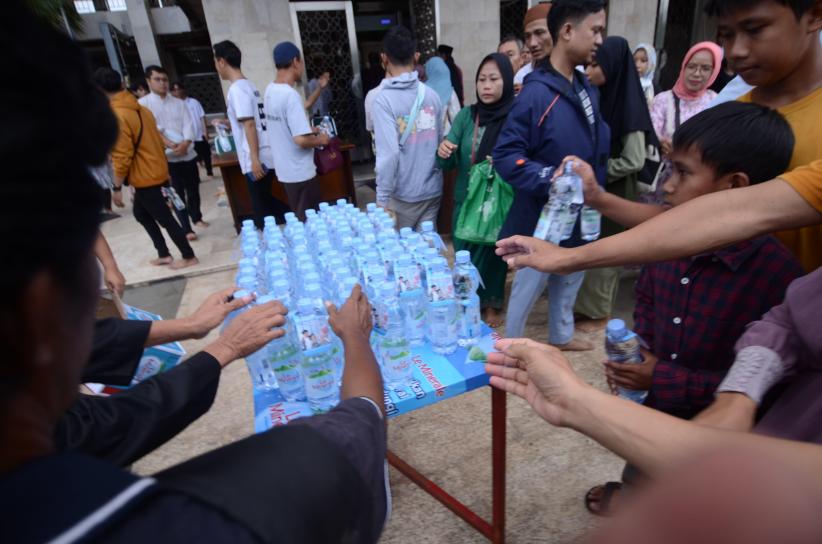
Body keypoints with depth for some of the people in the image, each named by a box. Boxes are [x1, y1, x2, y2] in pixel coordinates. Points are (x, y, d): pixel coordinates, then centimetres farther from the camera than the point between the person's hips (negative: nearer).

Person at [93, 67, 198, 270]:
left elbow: (122, 157, -21)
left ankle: (189, 257, 13)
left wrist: (116, 187, -13)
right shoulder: (140, 108, 6)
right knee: (141, 214, 22)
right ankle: (164, 254, 27)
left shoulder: (116, 116, -19)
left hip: (145, 179, -9)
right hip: (156, 172, 9)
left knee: (165, 219, 2)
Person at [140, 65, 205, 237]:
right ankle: (186, 228, 5)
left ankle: (197, 217, 34)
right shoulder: (143, 103, 2)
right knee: (178, 193, -1)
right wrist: (169, 144, -22)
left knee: (193, 189, 13)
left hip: (188, 153, 3)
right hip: (167, 157, -3)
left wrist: (185, 143, -17)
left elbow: (188, 125, 0)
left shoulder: (179, 103, 11)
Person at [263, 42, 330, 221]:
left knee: (299, 219, 21)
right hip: (300, 172, -9)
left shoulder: (270, 90, 5)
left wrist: (308, 130, 18)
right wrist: (319, 140, -9)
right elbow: (301, 140, -27)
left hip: (284, 170, 9)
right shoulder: (290, 94, -22)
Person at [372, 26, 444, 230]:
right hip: (433, 190, 4)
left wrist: (383, 199, -15)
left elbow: (388, 152, -20)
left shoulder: (384, 99, -14)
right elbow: (440, 140, 9)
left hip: (403, 195, -4)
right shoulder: (431, 94, 2)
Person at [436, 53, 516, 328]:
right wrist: (443, 153, -25)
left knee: (493, 252, 14)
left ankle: (492, 303, 37)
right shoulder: (466, 115, -1)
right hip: (466, 199, 3)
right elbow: (447, 163, -3)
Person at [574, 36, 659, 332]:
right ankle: (584, 305, 31)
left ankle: (599, 312, 24)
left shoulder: (628, 105, -18)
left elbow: (633, 161, -19)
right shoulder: (601, 97, 3)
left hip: (614, 191, -7)